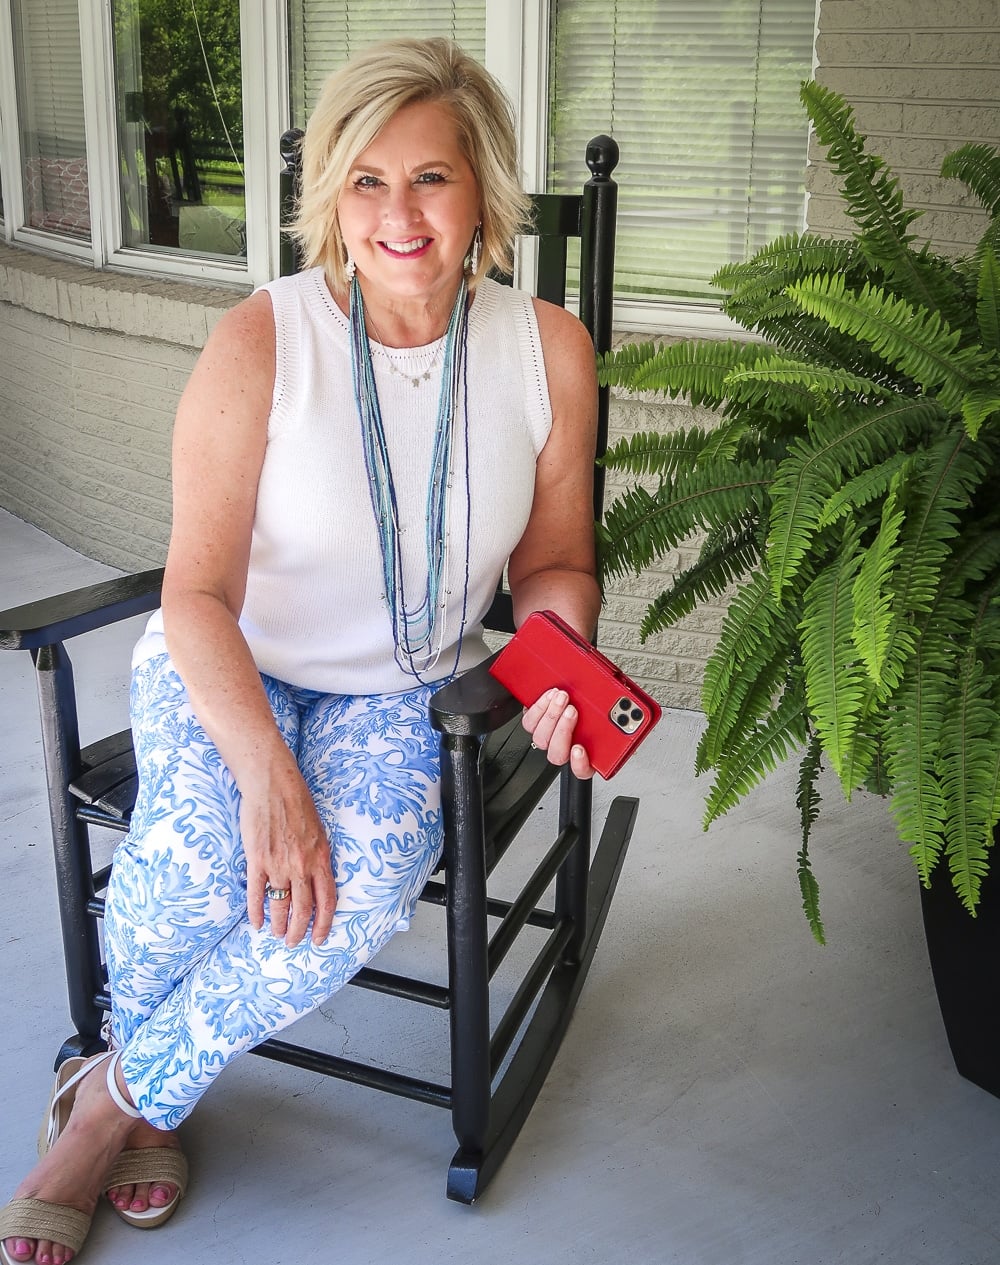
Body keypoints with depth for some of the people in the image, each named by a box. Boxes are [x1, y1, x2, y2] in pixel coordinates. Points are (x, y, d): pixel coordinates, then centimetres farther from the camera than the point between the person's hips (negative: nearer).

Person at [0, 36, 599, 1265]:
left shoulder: (547, 348, -4)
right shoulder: (260, 342, -13)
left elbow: (554, 562, 7)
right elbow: (198, 592, -16)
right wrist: (266, 771, -30)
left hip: (401, 687, 2)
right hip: (228, 665, -1)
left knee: (372, 876, -29)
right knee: (194, 868, -30)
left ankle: (118, 1094, -2)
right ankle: (148, 1104, 7)